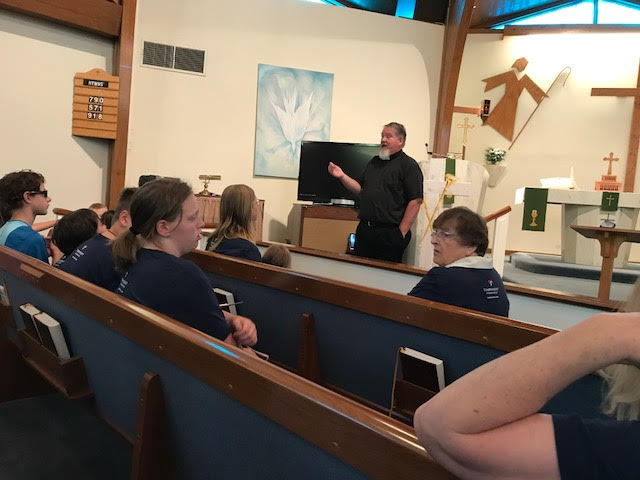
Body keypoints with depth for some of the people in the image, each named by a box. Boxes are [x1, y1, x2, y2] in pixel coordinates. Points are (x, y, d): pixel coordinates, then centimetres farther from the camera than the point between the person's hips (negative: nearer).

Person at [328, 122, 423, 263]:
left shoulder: (409, 165, -5)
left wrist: (401, 232, -15)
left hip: (390, 234, -6)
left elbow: (415, 201, -12)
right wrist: (342, 176, 3)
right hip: (364, 230, 7)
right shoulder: (374, 162, 17)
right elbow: (360, 188, 20)